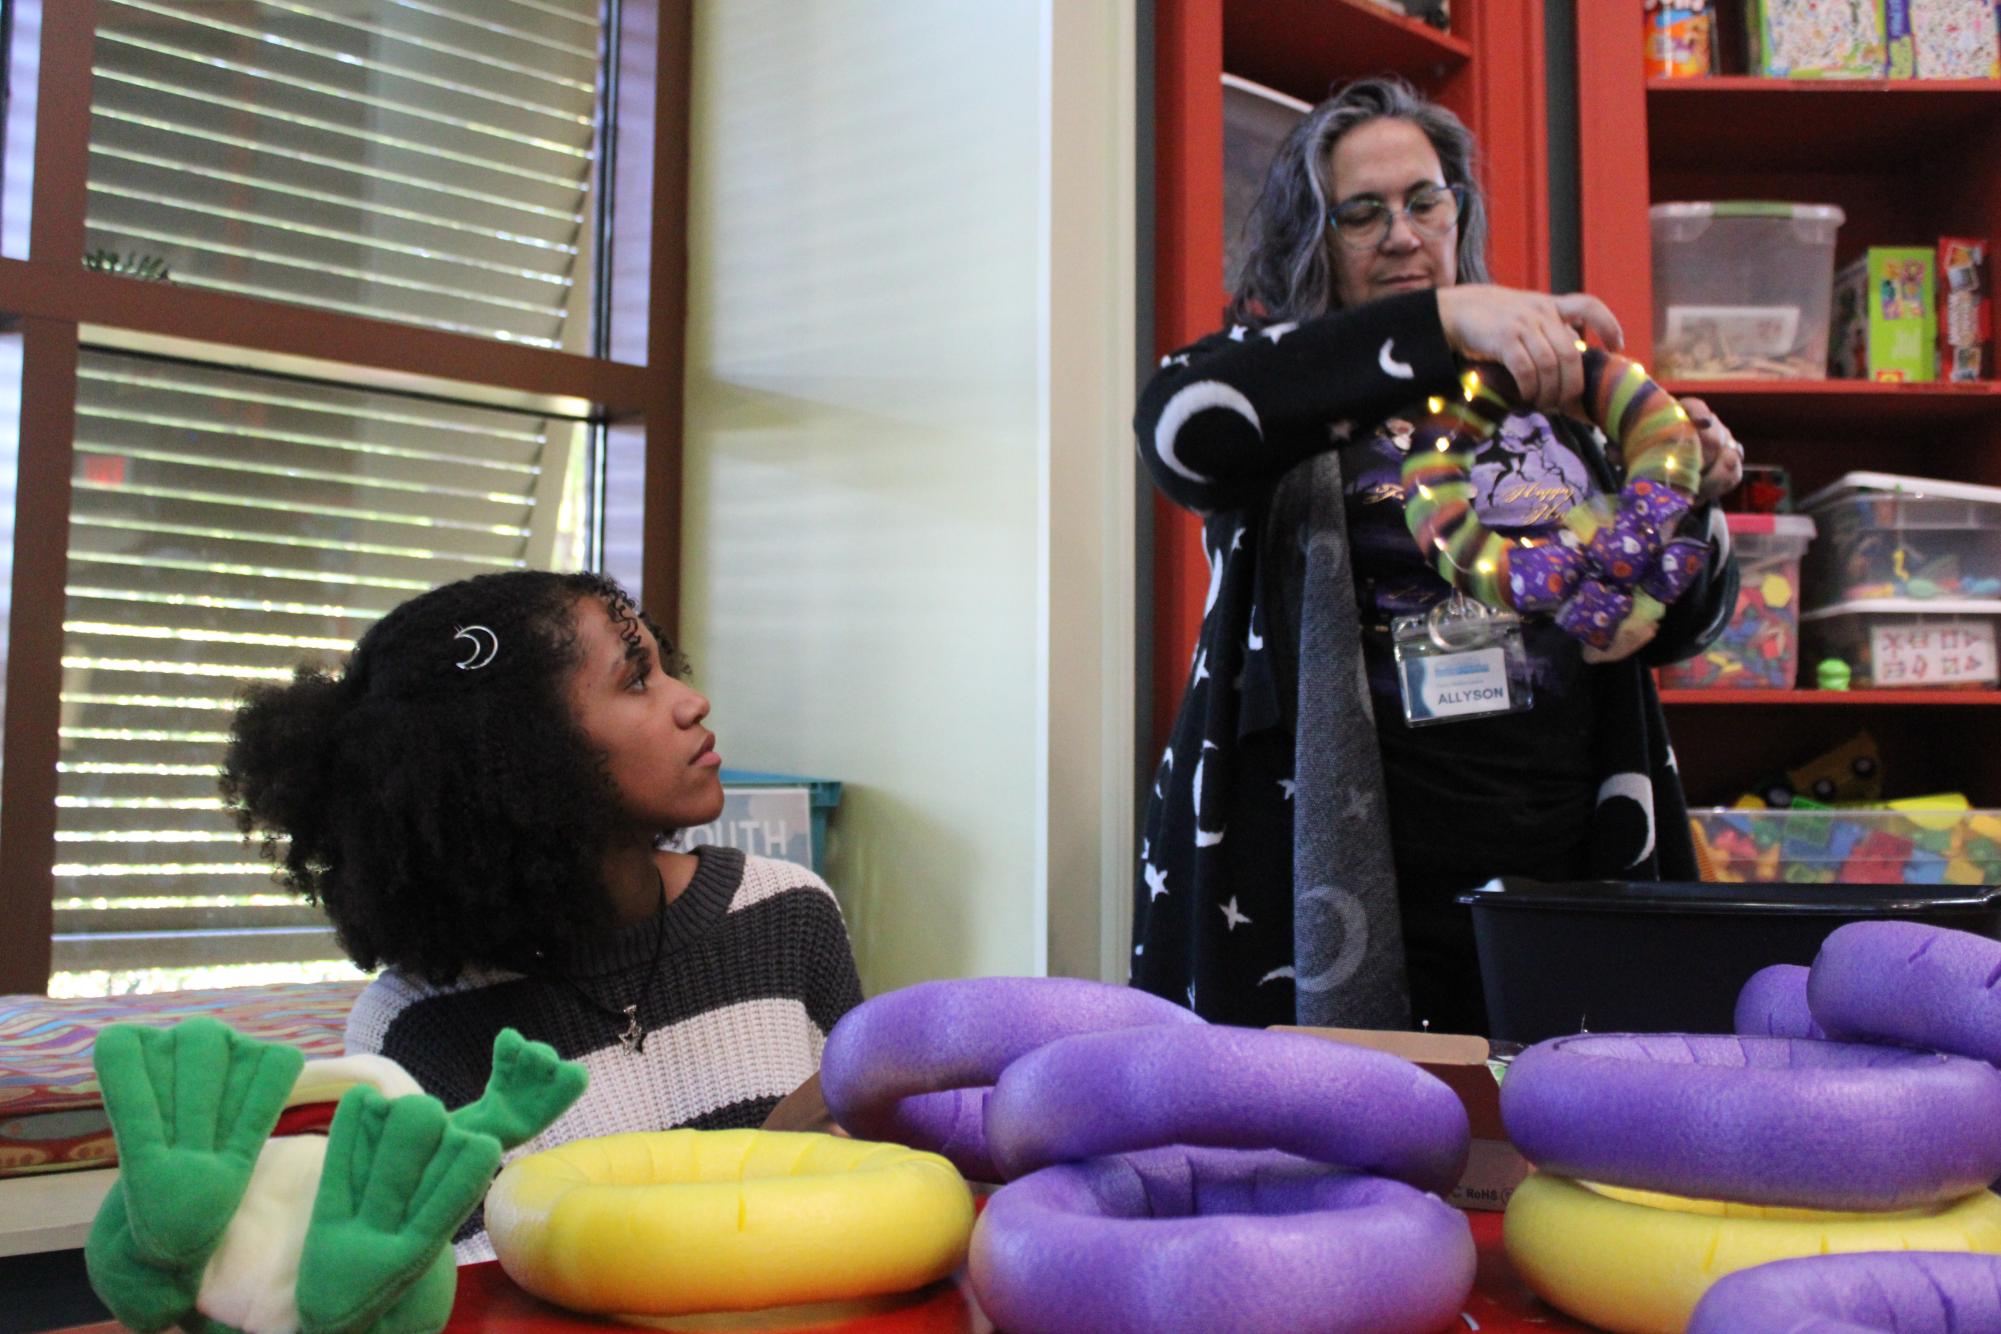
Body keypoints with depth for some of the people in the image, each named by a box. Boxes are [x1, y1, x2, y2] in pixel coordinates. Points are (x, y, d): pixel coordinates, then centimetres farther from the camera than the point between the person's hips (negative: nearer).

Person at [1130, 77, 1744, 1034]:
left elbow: (1674, 628, 16)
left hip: (1560, 872, 4)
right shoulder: (1277, 371, 3)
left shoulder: (1547, 397, 14)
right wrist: (1442, 320, -28)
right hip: (1338, 877, -3)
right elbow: (1183, 425, -22)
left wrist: (1689, 504, -5)